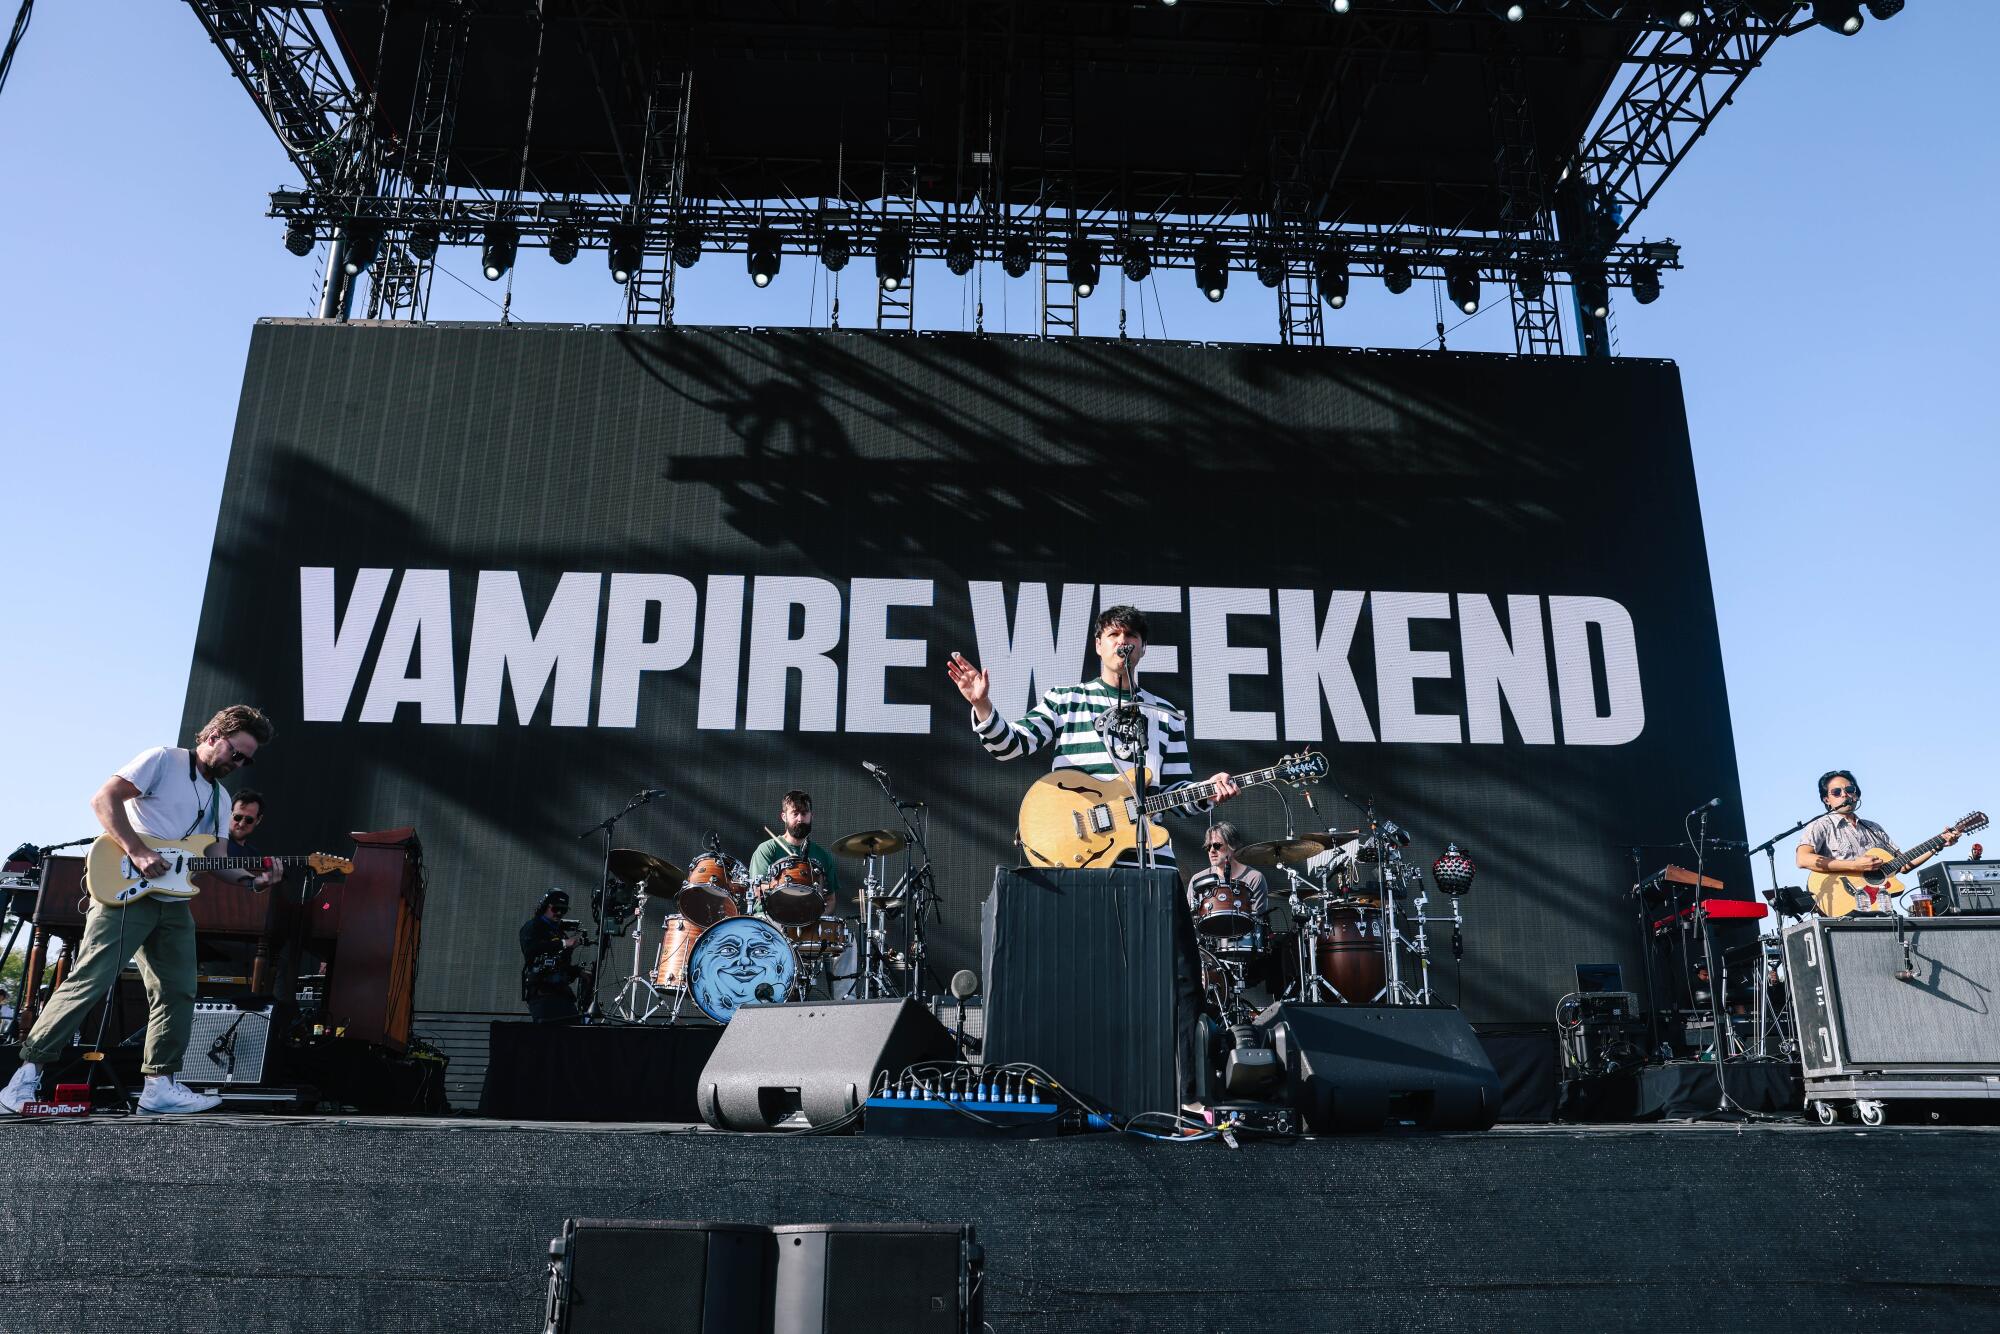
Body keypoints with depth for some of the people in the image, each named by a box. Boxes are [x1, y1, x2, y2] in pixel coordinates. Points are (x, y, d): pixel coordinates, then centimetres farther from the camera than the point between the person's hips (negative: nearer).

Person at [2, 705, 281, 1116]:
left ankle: (160, 1086, 9)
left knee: (177, 994, 4)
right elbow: (105, 798, -14)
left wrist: (253, 879, -2)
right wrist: (138, 852, -22)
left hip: (173, 902, 8)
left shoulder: (220, 799, 19)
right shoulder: (164, 759, -4)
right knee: (89, 981, -11)